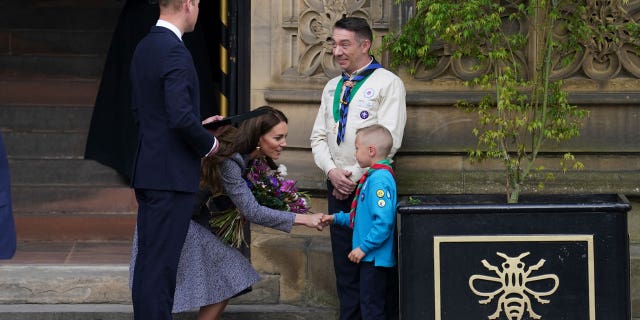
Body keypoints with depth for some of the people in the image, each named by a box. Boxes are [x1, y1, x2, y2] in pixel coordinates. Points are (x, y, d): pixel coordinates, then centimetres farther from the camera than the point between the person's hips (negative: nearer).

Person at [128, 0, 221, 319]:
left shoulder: (144, 47, 12)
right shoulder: (174, 51, -17)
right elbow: (181, 117, -23)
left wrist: (197, 125, 18)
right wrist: (209, 143, -5)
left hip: (147, 171, 9)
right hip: (172, 173, -9)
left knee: (147, 260, 13)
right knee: (161, 265, -7)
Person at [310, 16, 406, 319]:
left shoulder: (387, 83, -4)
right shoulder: (332, 87, 16)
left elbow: (388, 140, -11)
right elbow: (319, 137, 14)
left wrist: (354, 176, -12)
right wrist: (332, 171, -4)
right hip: (337, 186, 6)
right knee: (344, 259, 7)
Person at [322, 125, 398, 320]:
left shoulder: (380, 180, -20)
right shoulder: (373, 176, 13)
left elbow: (383, 222, -26)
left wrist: (364, 247, -21)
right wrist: (337, 218, 20)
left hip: (375, 257, -10)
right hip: (372, 257, 10)